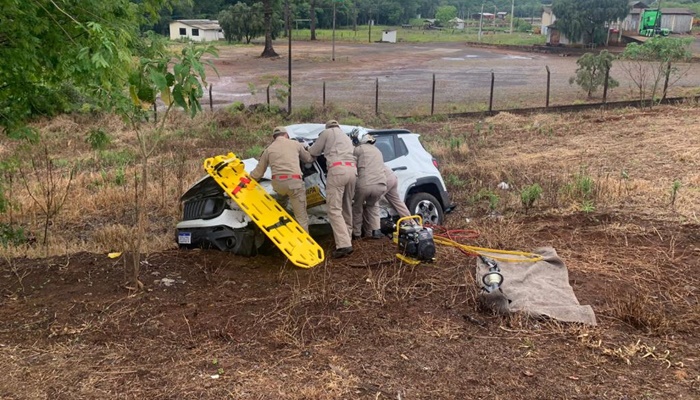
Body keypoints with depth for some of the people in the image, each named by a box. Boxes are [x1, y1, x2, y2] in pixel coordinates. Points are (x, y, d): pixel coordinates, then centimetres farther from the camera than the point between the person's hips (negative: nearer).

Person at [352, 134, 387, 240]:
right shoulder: (377, 151, 29)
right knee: (372, 205, 30)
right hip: (381, 185, 4)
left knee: (357, 207, 20)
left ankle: (356, 233, 22)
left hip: (364, 184, -4)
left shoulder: (358, 149, 11)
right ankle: (375, 231, 18)